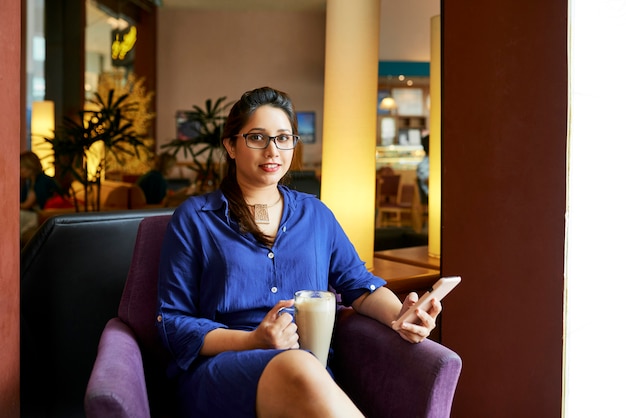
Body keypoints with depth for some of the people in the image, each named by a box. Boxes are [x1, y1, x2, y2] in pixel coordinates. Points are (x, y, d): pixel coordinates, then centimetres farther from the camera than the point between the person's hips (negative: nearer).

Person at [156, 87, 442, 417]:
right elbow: (173, 322, 3)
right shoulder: (193, 218, 7)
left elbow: (358, 284, 16)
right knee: (298, 369, -37)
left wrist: (399, 316, -8)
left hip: (310, 367, 3)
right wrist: (253, 341, -13)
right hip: (220, 372, -3)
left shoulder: (314, 214, 19)